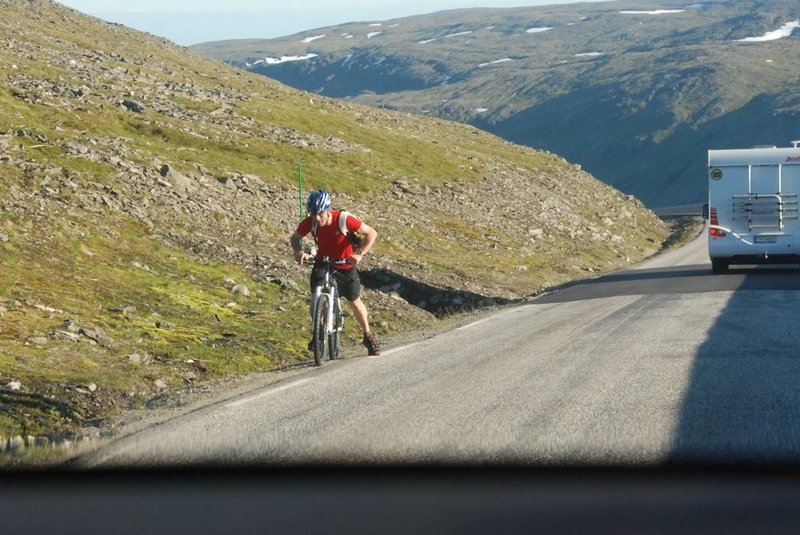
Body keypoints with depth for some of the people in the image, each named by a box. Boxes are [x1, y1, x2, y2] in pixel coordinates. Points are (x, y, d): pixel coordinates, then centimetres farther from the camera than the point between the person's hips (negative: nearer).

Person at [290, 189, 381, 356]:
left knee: (354, 301, 3)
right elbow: (295, 238, -4)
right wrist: (299, 252, -26)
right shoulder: (310, 222, -21)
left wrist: (360, 253, -36)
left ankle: (368, 336, 21)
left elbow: (371, 233, -23)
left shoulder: (344, 219, -29)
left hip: (345, 264, -2)